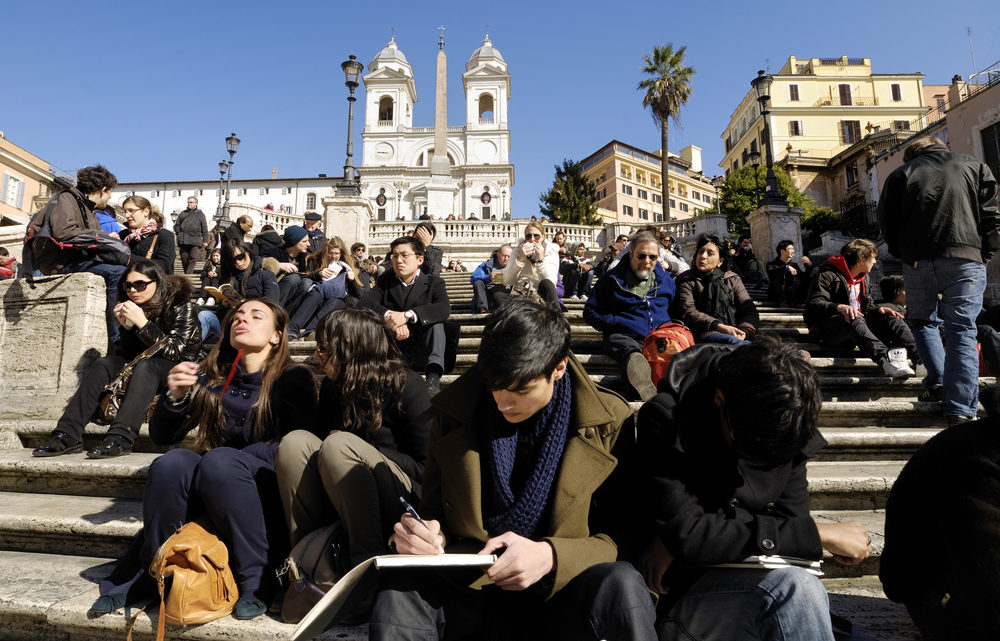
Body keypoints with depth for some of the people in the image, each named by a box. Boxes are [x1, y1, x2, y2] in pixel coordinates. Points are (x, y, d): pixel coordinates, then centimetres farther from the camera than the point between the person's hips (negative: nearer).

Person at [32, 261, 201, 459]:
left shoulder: (181, 306, -10)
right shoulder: (132, 307, 8)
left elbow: (174, 351, -19)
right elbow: (127, 354, 6)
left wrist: (143, 323, -26)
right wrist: (127, 327, -12)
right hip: (142, 368, 6)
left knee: (145, 365, -34)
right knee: (104, 364, -15)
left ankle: (120, 438, -47)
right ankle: (68, 434, -24)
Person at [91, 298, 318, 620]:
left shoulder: (294, 379, -2)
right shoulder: (211, 378, 10)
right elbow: (161, 436, 11)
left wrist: (232, 459, -18)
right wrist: (175, 397, -9)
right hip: (210, 501, 4)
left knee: (220, 460, -31)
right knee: (172, 463, -24)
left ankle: (255, 580, -21)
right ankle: (144, 576, -7)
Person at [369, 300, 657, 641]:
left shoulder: (609, 423, -8)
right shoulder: (454, 412, -1)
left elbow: (619, 535, -6)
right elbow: (433, 513, 7)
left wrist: (551, 555, -25)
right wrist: (422, 535, -18)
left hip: (559, 592, -2)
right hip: (471, 587, 3)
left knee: (622, 586, -35)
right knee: (400, 586, -28)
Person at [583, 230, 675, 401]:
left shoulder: (665, 280, 21)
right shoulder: (613, 278, 11)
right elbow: (590, 311, 13)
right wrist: (613, 323, -2)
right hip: (623, 337, -4)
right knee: (631, 352, -42)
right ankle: (650, 395, -66)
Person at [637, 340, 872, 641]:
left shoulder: (787, 427, 0)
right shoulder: (665, 417, -17)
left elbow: (790, 516, -2)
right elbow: (687, 535, -23)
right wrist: (818, 533, -21)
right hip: (684, 591, -4)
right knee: (794, 588, -32)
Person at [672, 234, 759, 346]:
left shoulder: (733, 279, 24)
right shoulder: (687, 281, 15)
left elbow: (749, 311, 13)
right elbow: (687, 312, -3)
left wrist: (744, 331, -12)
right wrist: (720, 327, -17)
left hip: (734, 333, 3)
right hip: (704, 334, -3)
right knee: (732, 341, -37)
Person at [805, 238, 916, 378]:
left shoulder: (863, 278, 24)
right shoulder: (827, 275, -6)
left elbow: (867, 305, 28)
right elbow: (814, 304, -18)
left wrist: (878, 309, 4)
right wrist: (839, 307, -36)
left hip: (857, 325, 8)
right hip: (826, 329, -8)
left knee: (894, 321, -12)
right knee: (855, 319, -39)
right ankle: (886, 359, -57)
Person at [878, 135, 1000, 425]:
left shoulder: (900, 174, 14)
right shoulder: (975, 167, 16)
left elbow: (887, 221, 8)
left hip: (917, 262, 0)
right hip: (965, 259, 0)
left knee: (922, 321, 21)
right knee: (962, 330, 0)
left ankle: (939, 380, 9)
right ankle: (960, 408, -6)